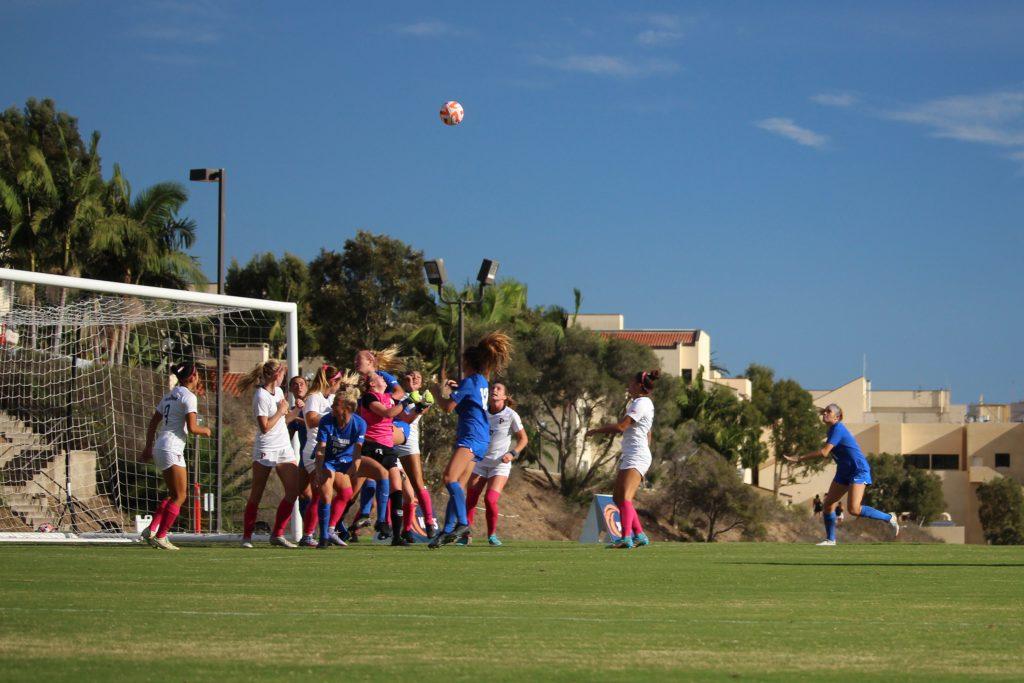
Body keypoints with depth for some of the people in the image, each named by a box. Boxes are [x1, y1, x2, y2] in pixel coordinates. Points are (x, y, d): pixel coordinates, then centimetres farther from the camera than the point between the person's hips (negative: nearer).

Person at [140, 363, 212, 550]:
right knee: (179, 497, -4)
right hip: (172, 449, -9)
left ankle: (151, 530, 6)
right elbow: (192, 428, -17)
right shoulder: (188, 397, -10)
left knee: (175, 495, 14)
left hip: (159, 448, 9)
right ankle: (160, 537, -8)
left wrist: (148, 447, 25)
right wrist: (205, 431, 4)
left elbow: (153, 422, 20)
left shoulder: (170, 395, 16)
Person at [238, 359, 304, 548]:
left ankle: (277, 534, 4)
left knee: (294, 491, -2)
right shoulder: (261, 396, -14)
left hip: (284, 448, 8)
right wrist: (281, 411, -11)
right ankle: (247, 536, 9)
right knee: (256, 495, 0)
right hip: (265, 450, -8)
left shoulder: (278, 391, 11)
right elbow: (265, 427, -19)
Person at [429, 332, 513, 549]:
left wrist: (441, 388, 7)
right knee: (457, 485, 8)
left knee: (450, 477, -25)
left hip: (471, 437, -10)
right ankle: (447, 530, 5)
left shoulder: (469, 381, -8)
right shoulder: (482, 381, 20)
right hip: (480, 439, 10)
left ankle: (462, 522, -36)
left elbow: (448, 407, -9)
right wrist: (454, 388, 46)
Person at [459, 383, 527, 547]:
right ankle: (466, 535, 7)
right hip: (480, 461, 3)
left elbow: (523, 439, -1)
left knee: (490, 500, -17)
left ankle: (492, 535, 3)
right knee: (470, 499, -4)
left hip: (500, 464, -3)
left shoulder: (510, 415, -8)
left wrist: (513, 453, -16)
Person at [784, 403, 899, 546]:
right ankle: (830, 539, 16)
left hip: (858, 471, -10)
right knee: (828, 504, 4)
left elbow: (824, 452, -28)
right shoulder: (833, 429, 8)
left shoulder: (838, 429, -21)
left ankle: (889, 518, -5)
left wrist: (799, 458, -24)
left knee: (854, 509, -20)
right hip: (844, 472, 10)